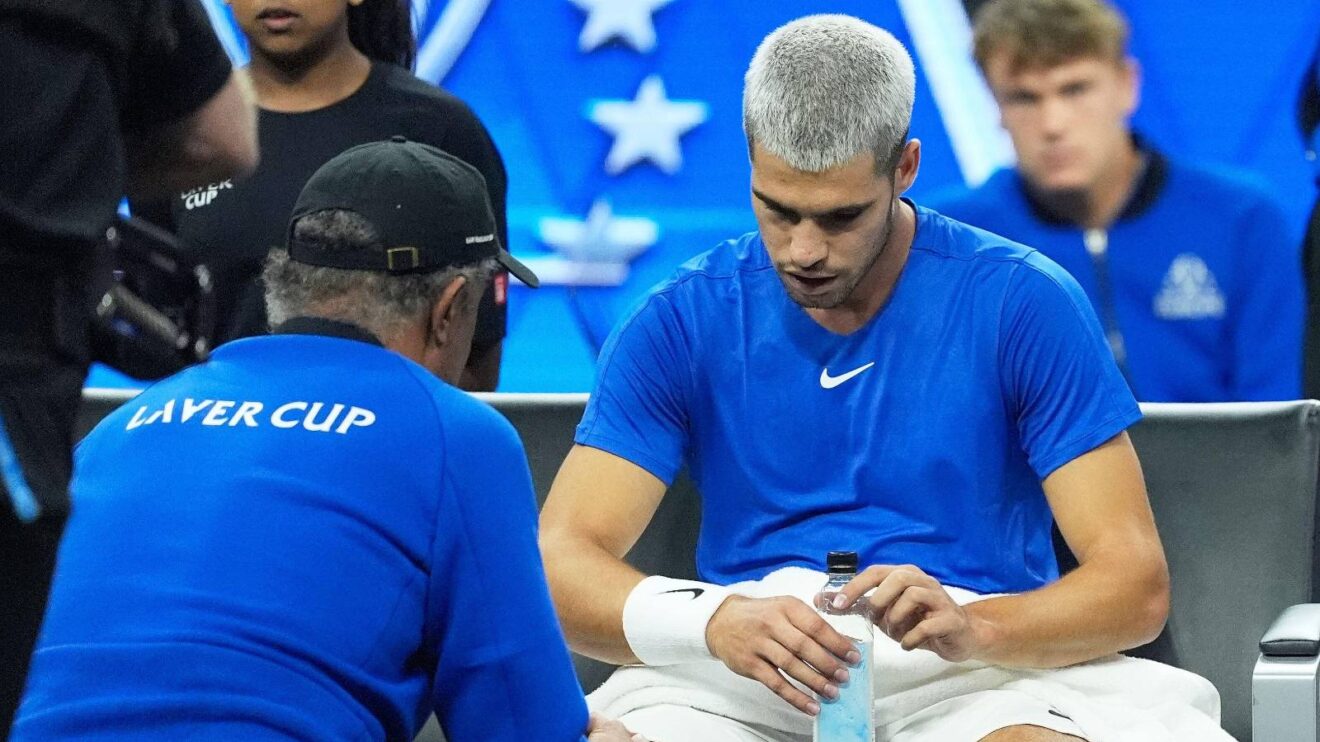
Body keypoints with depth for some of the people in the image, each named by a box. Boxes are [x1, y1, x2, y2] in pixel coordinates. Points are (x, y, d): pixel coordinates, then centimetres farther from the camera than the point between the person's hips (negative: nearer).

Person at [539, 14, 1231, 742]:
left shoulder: (1023, 304, -1)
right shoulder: (680, 321, 3)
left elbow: (1135, 583, -5)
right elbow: (560, 564, -4)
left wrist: (972, 627, -26)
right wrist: (717, 622, -26)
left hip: (979, 670, -1)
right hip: (744, 673, 1)